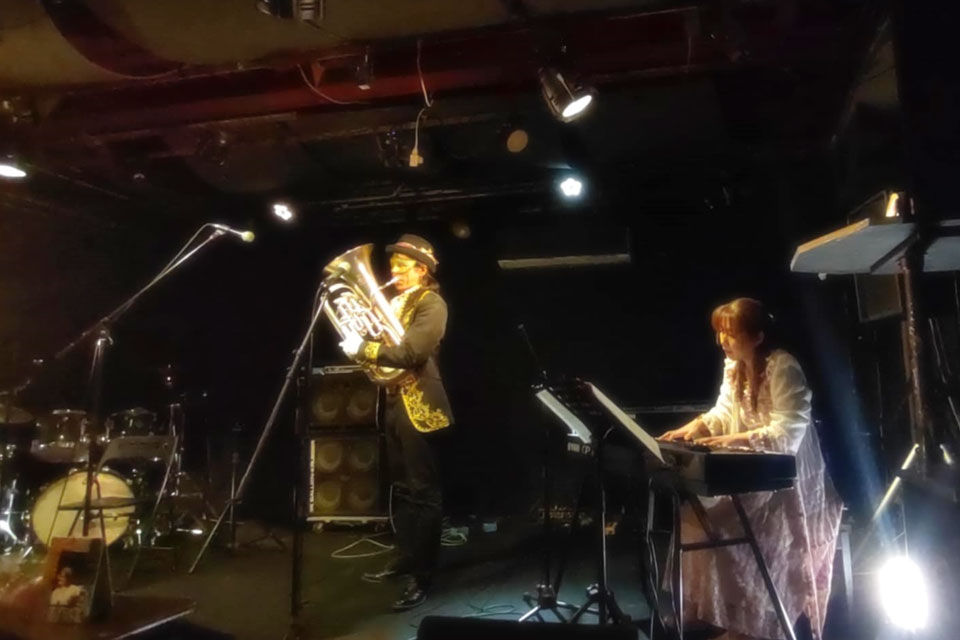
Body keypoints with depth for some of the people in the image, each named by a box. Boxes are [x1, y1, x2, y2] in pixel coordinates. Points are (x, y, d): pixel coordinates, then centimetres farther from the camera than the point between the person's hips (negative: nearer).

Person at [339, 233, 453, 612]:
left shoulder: (431, 304, -10)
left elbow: (410, 353, -23)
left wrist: (361, 349, -18)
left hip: (419, 407, -9)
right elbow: (384, 342, 12)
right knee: (402, 489, 17)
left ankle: (422, 576, 4)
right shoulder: (396, 303, 18)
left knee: (423, 492, -3)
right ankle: (406, 558, 30)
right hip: (395, 404, 9)